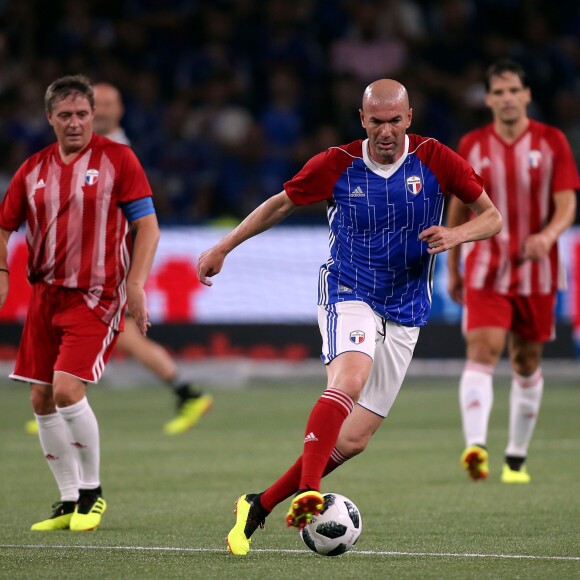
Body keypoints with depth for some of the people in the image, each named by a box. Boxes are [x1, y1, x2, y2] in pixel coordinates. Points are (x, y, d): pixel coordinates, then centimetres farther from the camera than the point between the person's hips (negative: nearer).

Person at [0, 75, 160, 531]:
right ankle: (69, 502, 16)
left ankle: (92, 491, 0)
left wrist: (136, 284, -15)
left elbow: (147, 225, -5)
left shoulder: (117, 159, -4)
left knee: (67, 390, -19)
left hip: (96, 297, -6)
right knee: (42, 400, 4)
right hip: (46, 295, 6)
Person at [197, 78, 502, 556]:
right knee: (349, 380, -35)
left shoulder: (436, 161, -4)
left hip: (404, 316, 3)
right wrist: (223, 247, 9)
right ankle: (307, 495, -45)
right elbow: (281, 203, 11)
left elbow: (492, 217, 3)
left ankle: (258, 507, 10)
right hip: (348, 297, -3)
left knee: (354, 439, -2)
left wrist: (457, 234, -18)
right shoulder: (337, 165, -5)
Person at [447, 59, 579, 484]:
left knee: (528, 362, 9)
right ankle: (475, 446, -33)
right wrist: (453, 268, 14)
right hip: (485, 270, 0)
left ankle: (517, 458, 22)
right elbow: (459, 207, 13)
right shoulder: (472, 146, 3)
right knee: (482, 352, -18)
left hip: (536, 271, 1)